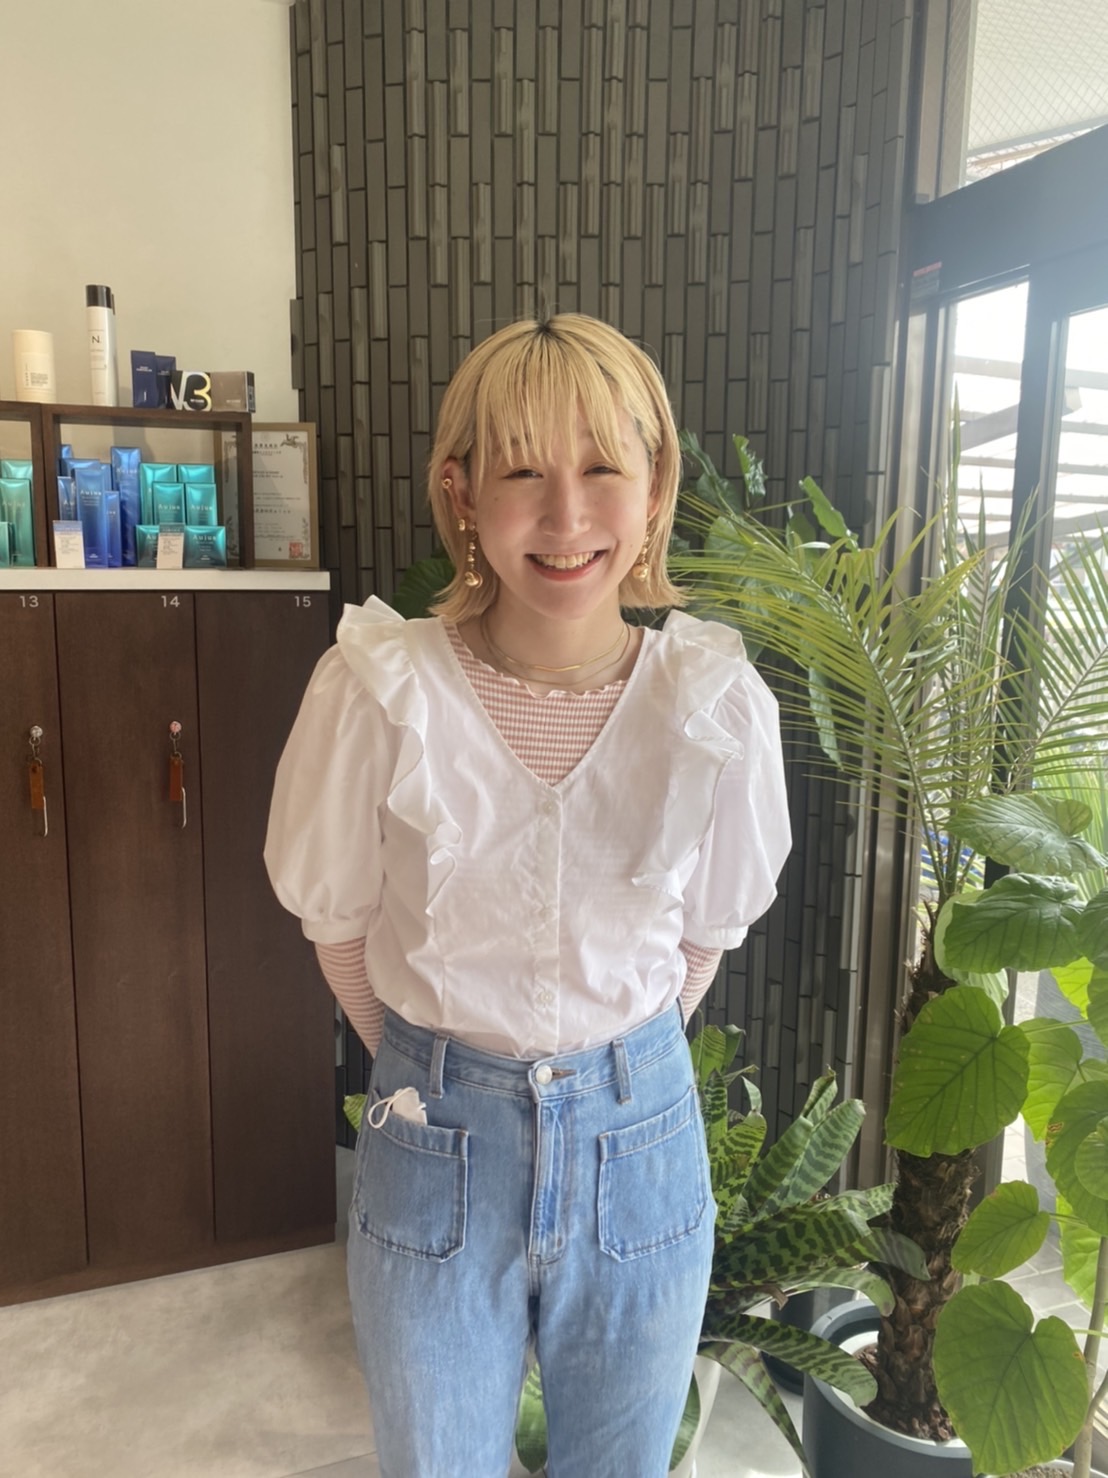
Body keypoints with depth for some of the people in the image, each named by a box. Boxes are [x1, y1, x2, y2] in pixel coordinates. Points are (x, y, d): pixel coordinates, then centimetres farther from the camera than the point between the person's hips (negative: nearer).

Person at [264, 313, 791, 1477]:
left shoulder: (718, 705, -16)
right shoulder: (378, 690, -20)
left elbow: (706, 933, 0)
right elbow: (337, 921, -4)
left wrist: (609, 1067, 8)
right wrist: (436, 1073, 6)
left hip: (640, 1136, 1)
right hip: (435, 1142, -1)